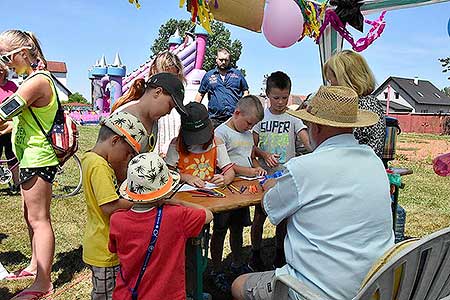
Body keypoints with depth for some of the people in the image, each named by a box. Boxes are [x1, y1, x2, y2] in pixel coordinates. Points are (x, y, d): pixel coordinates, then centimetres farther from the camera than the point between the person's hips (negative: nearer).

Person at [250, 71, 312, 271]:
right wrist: (265, 155, -16)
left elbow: (307, 141, -15)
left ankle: (279, 254, 30)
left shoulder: (293, 117, -3)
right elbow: (253, 146, 3)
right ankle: (255, 254, 24)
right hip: (265, 174, 0)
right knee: (259, 215, 7)